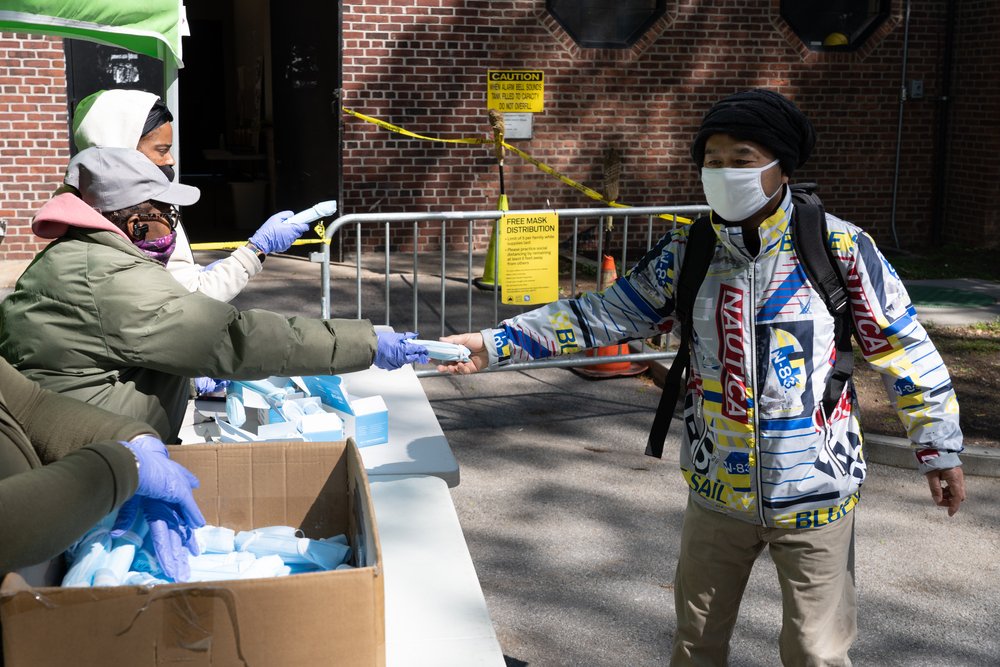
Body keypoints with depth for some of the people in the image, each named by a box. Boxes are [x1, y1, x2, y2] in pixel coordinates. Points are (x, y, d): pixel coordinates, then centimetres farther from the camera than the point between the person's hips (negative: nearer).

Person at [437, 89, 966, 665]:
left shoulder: (840, 248, -12)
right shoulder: (685, 254, -3)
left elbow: (903, 346, -4)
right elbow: (603, 316, -1)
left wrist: (940, 446, -1)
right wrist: (493, 345, -8)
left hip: (814, 491, -3)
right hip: (719, 490, 3)